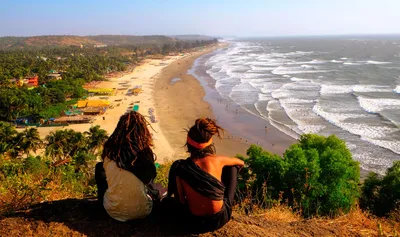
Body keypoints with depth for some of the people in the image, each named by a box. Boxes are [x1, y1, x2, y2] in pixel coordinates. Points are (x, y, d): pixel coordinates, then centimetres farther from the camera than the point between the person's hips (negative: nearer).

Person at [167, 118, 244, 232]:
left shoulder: (181, 167, -15)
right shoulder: (218, 161, -15)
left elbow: (181, 201, -5)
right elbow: (240, 162, 8)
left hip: (194, 222, 0)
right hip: (220, 219, 0)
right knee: (231, 166, 15)